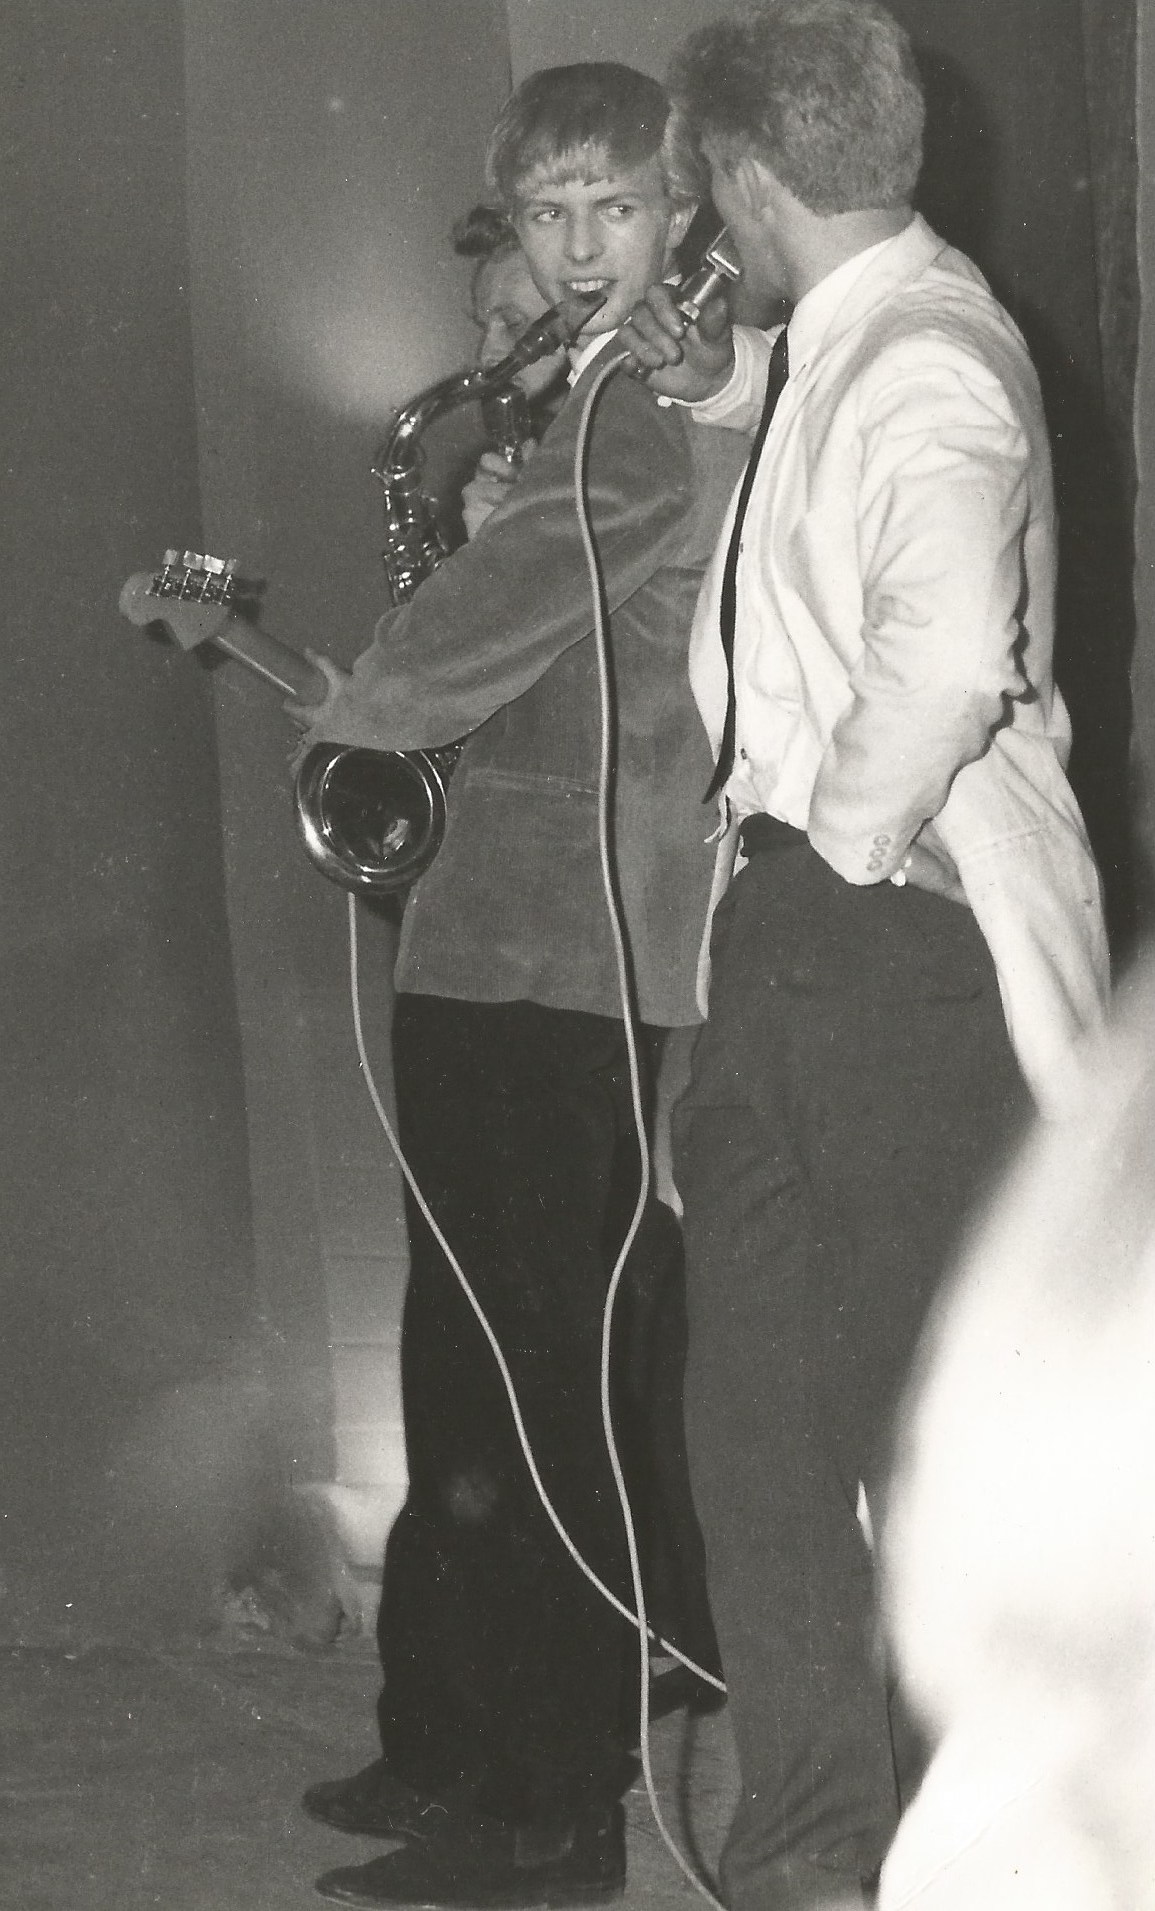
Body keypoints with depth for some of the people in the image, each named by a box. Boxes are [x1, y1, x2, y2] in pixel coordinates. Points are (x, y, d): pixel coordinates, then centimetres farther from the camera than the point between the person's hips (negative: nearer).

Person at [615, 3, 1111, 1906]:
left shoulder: (928, 360, -17)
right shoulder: (842, 344, 12)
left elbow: (949, 646, -33)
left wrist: (851, 826, -20)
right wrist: (725, 379, 22)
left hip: (908, 922, -9)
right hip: (790, 914, 9)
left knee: (929, 1412, 1)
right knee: (759, 1405, 11)